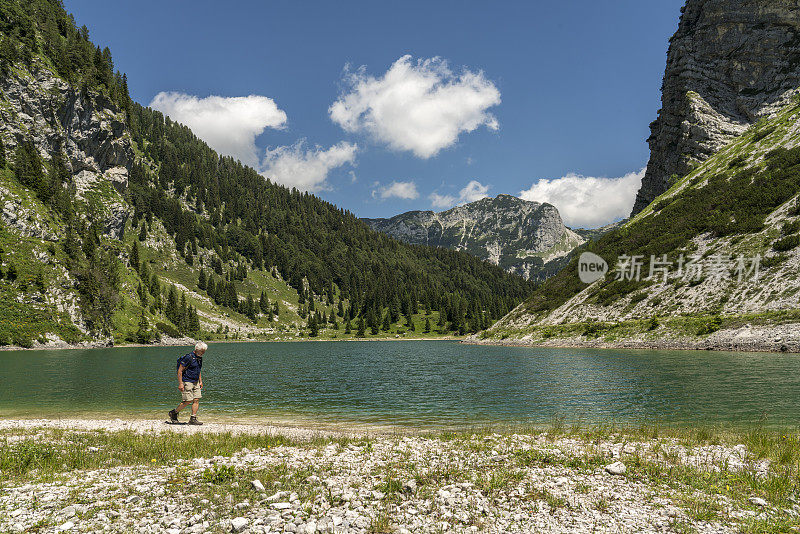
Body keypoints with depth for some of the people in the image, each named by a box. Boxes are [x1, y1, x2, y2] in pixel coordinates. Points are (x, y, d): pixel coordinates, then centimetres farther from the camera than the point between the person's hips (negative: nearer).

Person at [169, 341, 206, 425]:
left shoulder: (199, 358, 10)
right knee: (188, 401, -8)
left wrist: (200, 381, 19)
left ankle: (193, 419, 4)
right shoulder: (189, 357, -17)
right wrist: (180, 384, -19)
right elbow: (180, 371, -16)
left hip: (195, 382, 8)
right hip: (187, 382, -8)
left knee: (196, 400, 1)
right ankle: (174, 413, 13)